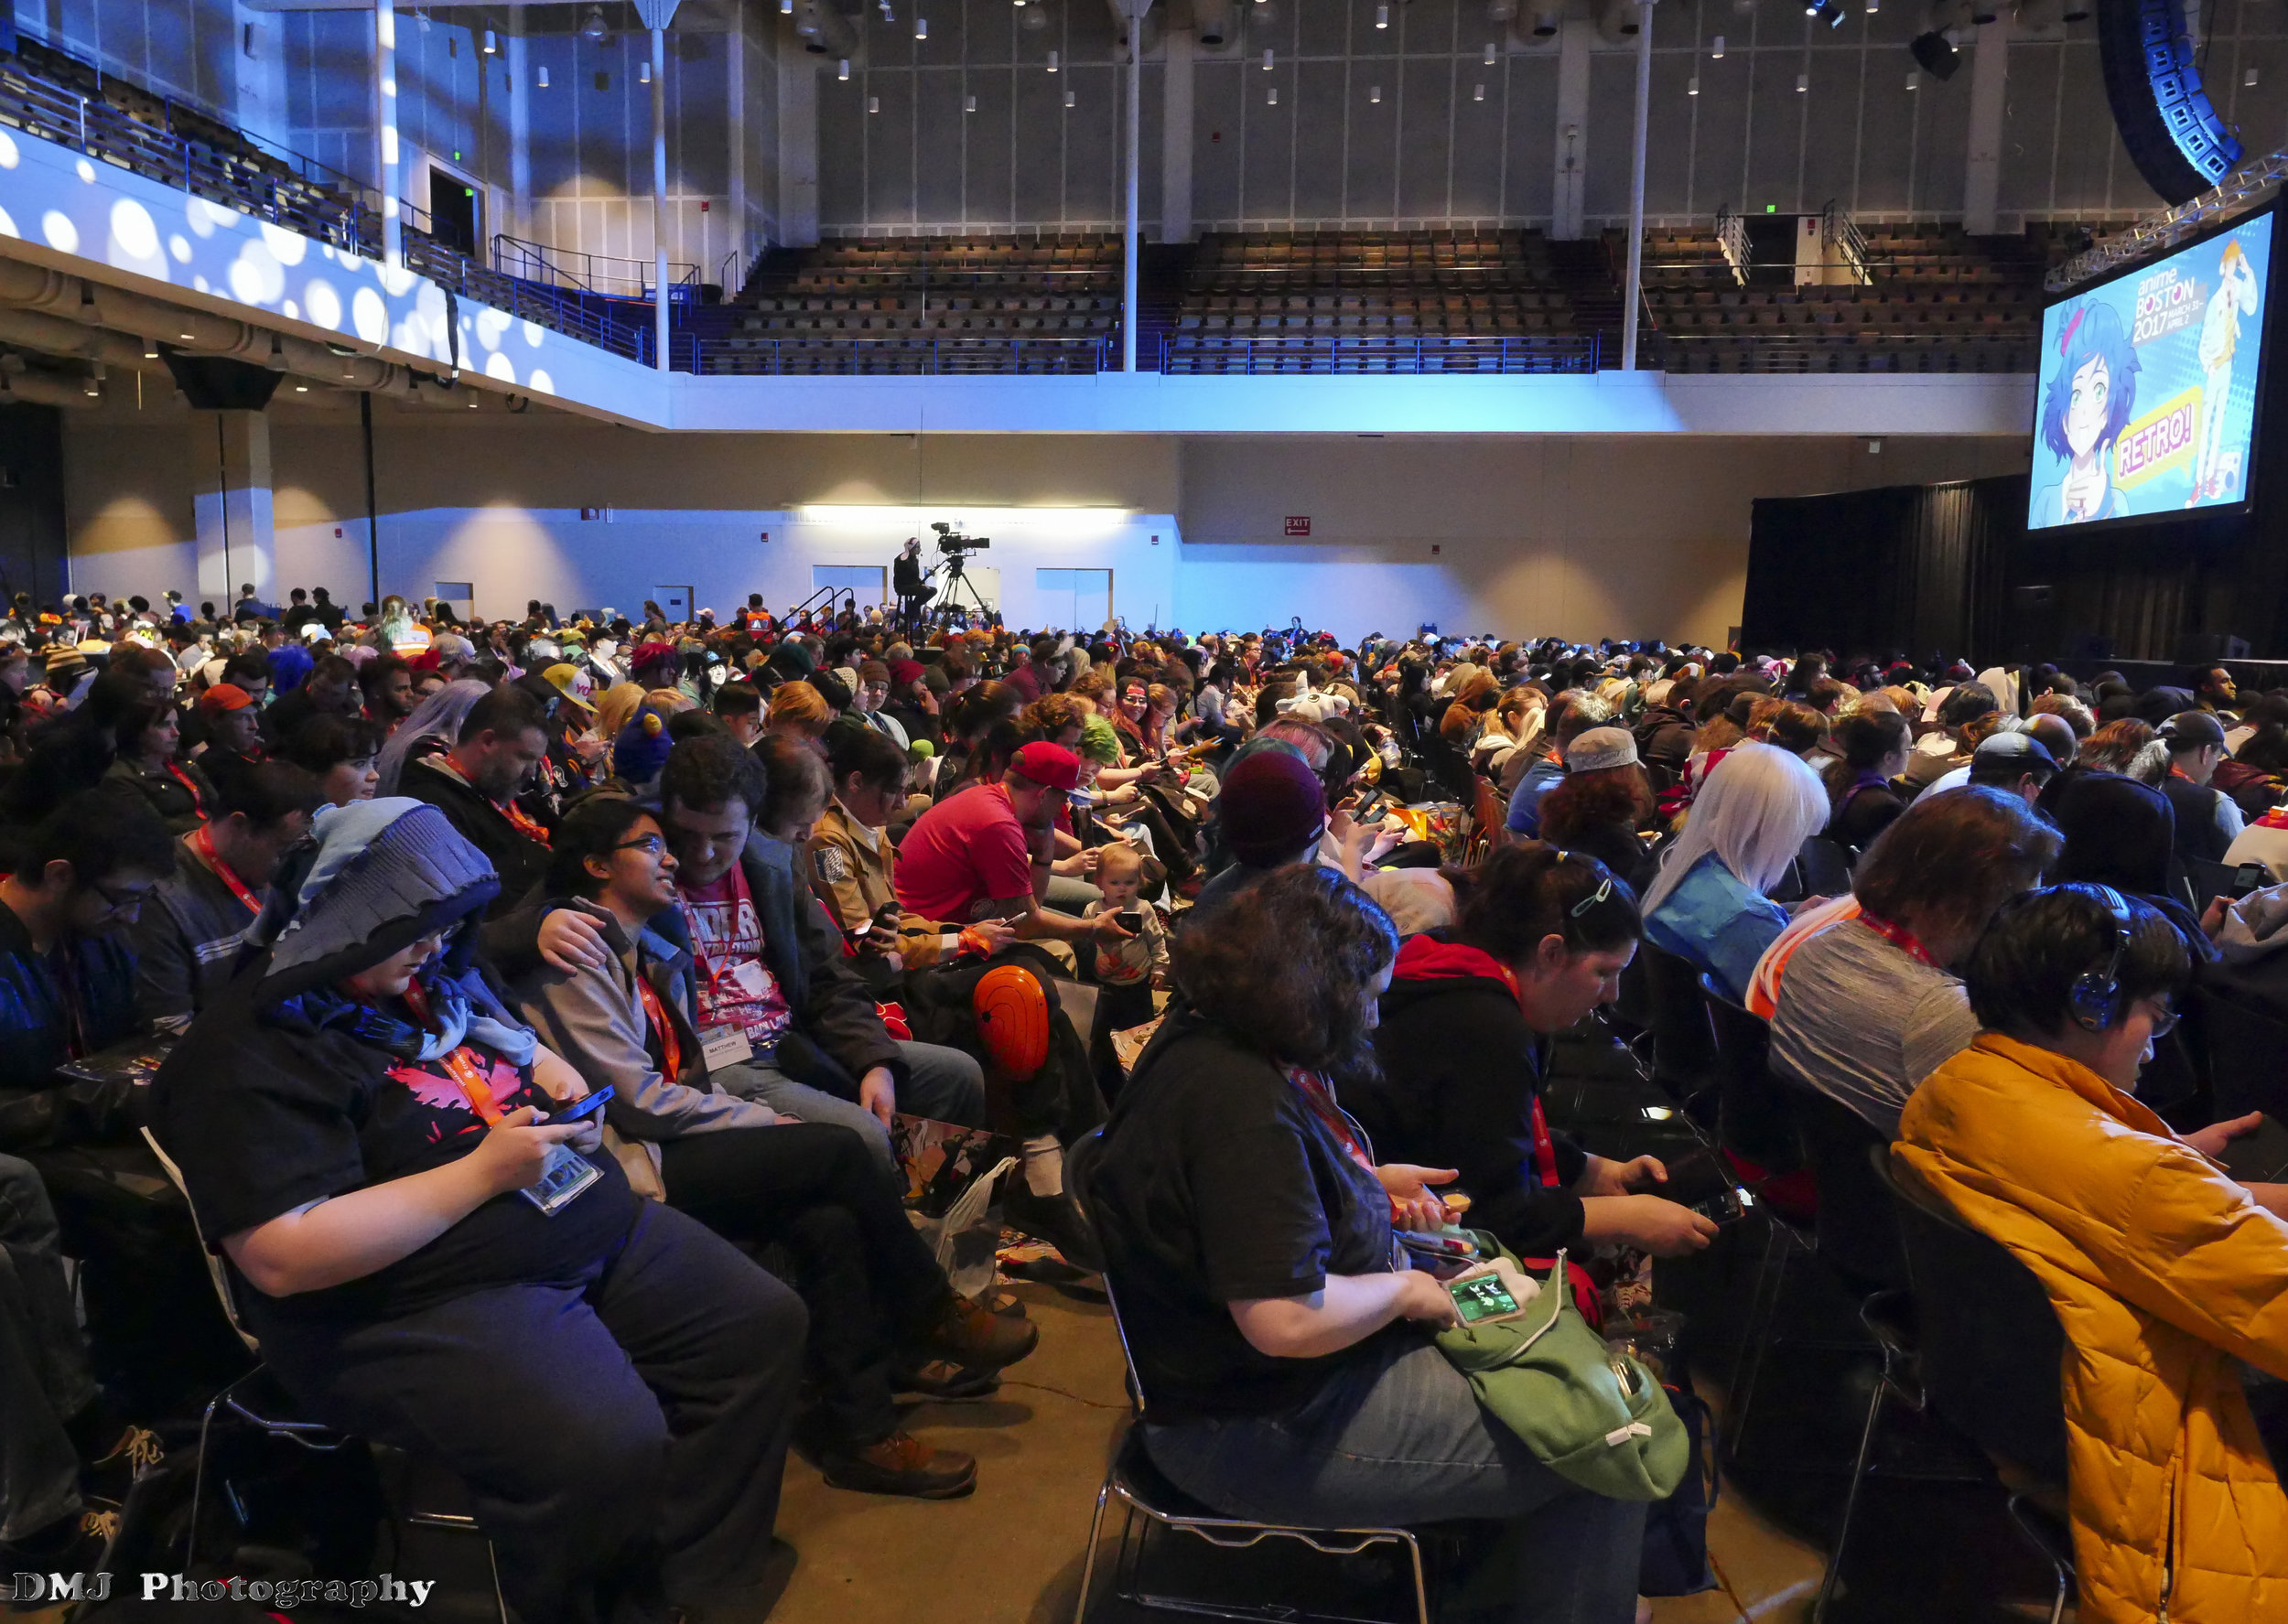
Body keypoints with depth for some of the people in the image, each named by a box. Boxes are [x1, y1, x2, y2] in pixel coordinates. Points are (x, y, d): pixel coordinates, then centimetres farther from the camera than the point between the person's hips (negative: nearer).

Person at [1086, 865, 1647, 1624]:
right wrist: (1404, 1289, -15)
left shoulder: (1215, 1038, 2)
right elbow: (1287, 1321, -33)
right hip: (1264, 1429, -10)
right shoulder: (1239, 1099, -30)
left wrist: (1371, 1182, 8)